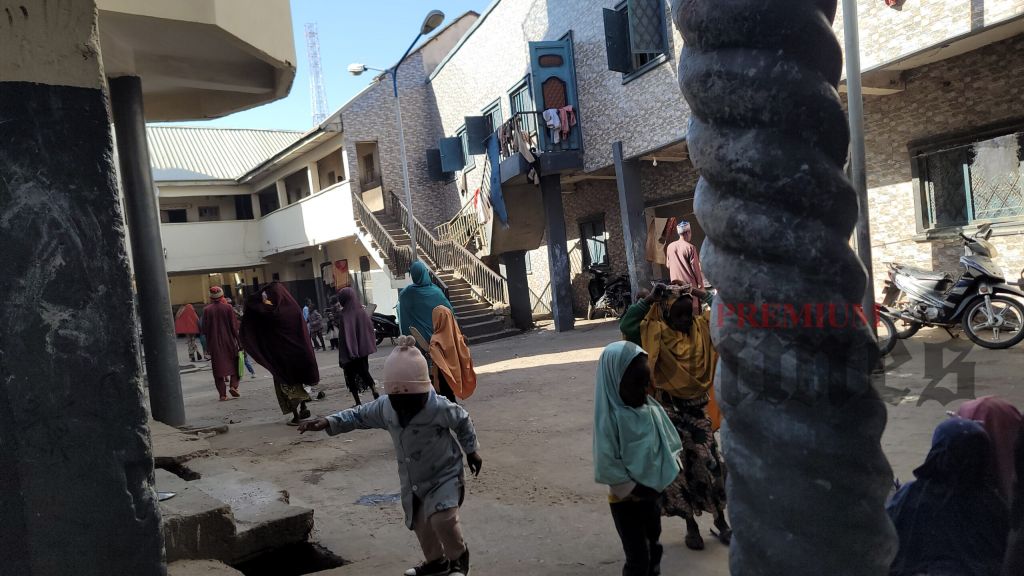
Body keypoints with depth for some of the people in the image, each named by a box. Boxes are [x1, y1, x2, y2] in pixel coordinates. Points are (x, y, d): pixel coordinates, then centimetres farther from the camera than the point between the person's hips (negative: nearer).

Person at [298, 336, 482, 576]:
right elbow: (359, 415, -2)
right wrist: (328, 422, -15)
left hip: (444, 475, -6)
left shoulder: (439, 407, -29)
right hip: (412, 481, 6)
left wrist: (471, 451, 0)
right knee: (421, 524, 18)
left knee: (442, 518, -25)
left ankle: (458, 556, 6)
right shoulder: (384, 407, -15)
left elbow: (463, 422, -12)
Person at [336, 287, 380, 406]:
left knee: (351, 376, 8)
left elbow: (343, 335, -19)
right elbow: (370, 328, 4)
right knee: (364, 371, 20)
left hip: (350, 352, -5)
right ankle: (375, 391, 3)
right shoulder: (362, 312, -3)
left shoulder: (343, 315, -17)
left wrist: (341, 358, -15)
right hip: (363, 349, 5)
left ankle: (358, 402, 8)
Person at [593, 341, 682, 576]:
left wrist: (669, 476, -4)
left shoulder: (652, 408, -2)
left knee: (654, 548, 23)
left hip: (654, 493, 7)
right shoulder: (610, 418, -23)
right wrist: (635, 489, -18)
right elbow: (606, 466, -23)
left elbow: (670, 444, 7)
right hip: (626, 500, -7)